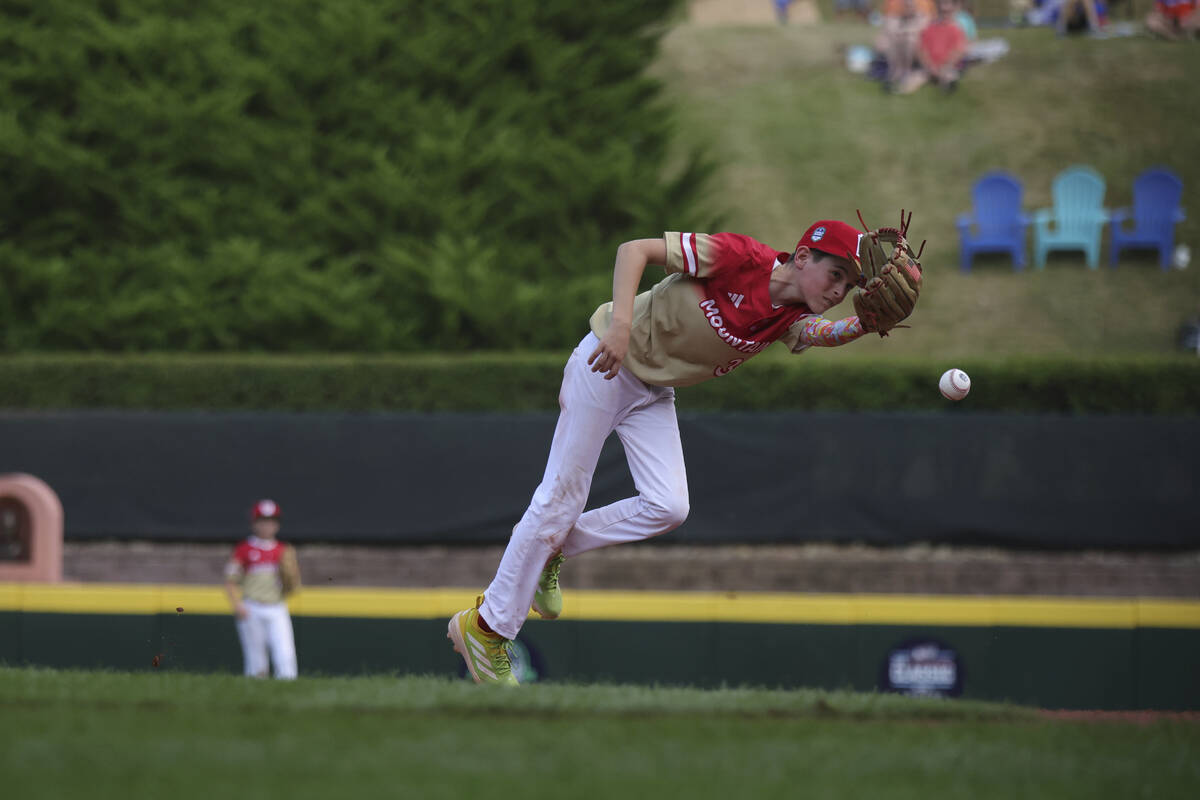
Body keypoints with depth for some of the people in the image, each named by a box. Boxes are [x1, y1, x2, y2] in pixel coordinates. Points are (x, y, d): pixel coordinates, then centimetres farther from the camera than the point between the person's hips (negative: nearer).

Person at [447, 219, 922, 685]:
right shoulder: (740, 258, -25)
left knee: (668, 507, -7)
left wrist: (860, 327, -52)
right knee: (562, 495, -4)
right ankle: (486, 626, 6)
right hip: (606, 366, -7)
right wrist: (621, 323, -40)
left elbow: (822, 334, -30)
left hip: (655, 394, 7)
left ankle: (550, 548, 15)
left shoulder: (792, 320, -8)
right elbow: (635, 249, -27)